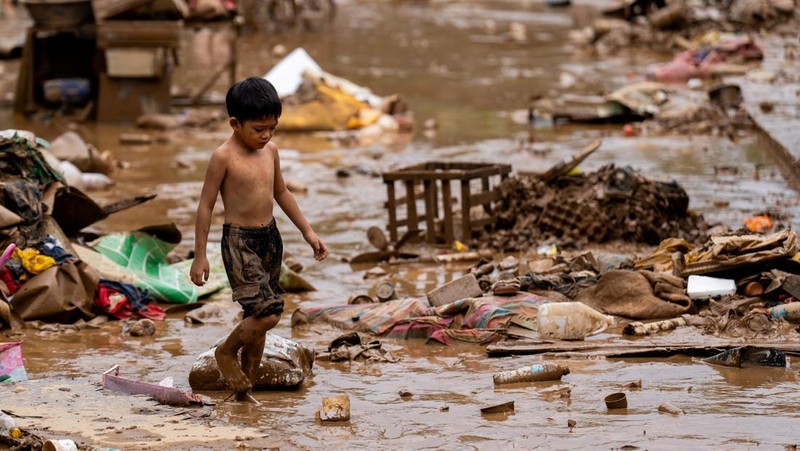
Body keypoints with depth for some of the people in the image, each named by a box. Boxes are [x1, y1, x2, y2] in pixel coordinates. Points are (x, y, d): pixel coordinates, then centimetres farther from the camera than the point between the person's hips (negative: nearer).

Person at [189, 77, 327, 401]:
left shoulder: (270, 151, 7)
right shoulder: (224, 157, -13)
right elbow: (206, 205, -9)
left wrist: (307, 231, 21)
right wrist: (200, 256, -9)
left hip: (270, 237, 7)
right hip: (239, 241, -7)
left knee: (258, 318, 10)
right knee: (268, 313, -18)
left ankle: (246, 388, 19)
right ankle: (226, 352, 8)